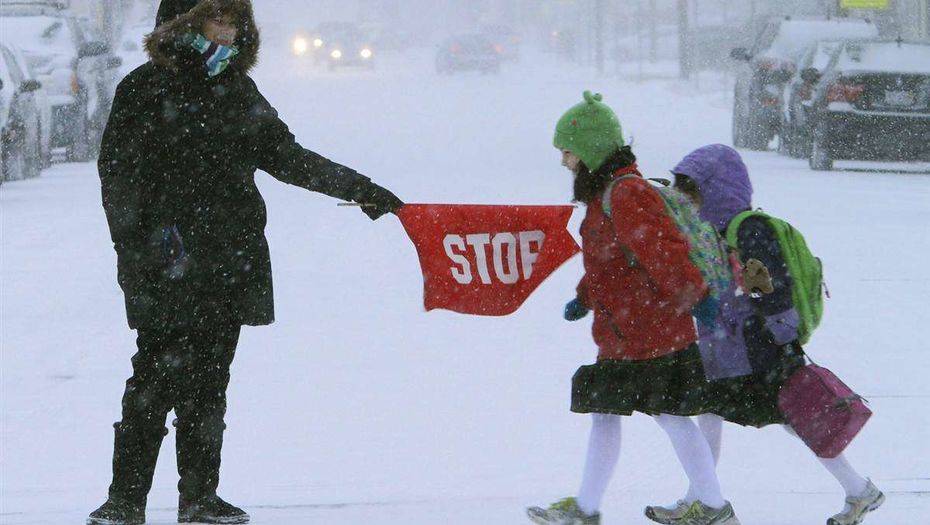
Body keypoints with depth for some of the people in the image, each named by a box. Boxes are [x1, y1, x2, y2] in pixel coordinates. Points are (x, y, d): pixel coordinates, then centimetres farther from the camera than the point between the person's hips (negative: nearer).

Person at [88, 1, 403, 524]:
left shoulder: (238, 89, 17)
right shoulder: (146, 88, -1)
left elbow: (285, 156, 23)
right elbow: (118, 171, -4)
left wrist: (359, 188, 20)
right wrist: (139, 241, -15)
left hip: (231, 264, 5)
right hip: (168, 266, -5)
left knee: (209, 383, 5)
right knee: (159, 378, -10)